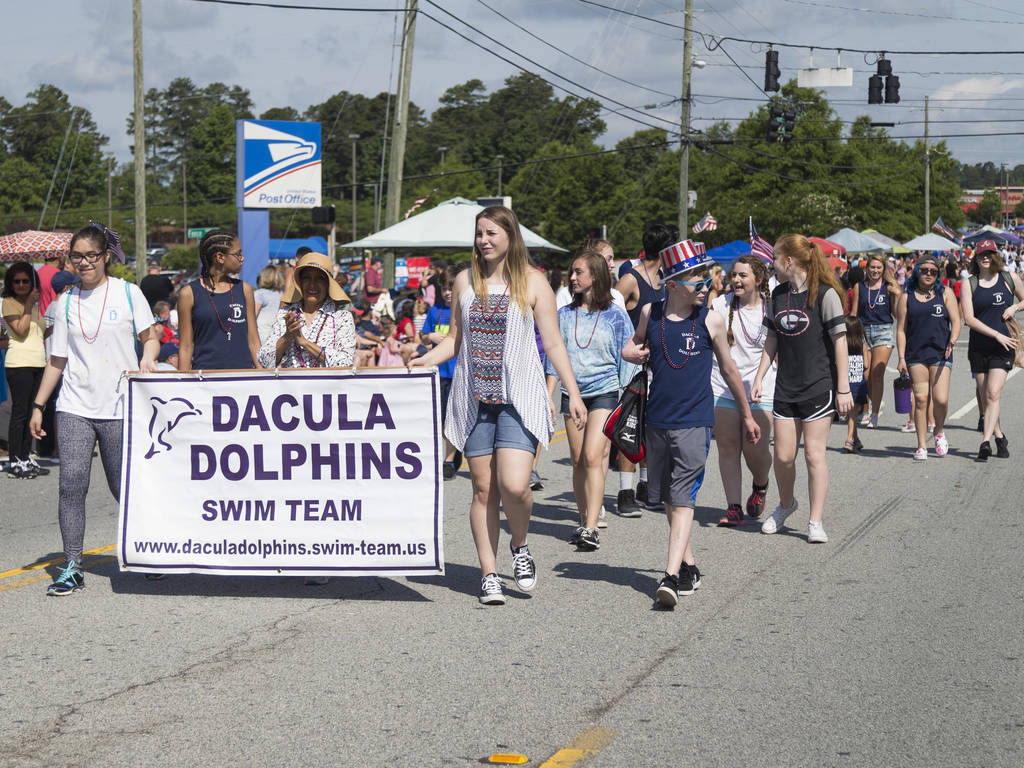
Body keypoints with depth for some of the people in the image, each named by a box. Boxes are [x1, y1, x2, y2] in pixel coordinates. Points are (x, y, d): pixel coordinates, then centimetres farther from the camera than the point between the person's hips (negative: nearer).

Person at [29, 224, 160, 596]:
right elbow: (57, 360, 15)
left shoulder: (128, 293, 4)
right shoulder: (67, 302, 12)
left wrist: (148, 357, -17)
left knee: (124, 488, 2)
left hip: (120, 407, -2)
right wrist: (38, 405, 12)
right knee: (72, 481, -10)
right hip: (75, 407, 2)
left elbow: (150, 336, 5)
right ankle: (72, 566, -6)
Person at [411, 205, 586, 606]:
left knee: (514, 485, -17)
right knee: (483, 489, 2)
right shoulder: (464, 281, 11)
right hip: (475, 397, 3)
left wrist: (573, 393, -3)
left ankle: (520, 545, 13)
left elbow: (553, 343, 3)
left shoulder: (532, 282, 3)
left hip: (519, 396, -3)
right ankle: (489, 573, 11)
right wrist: (425, 360, -1)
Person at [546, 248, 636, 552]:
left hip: (604, 391, -4)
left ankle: (591, 529, -20)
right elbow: (554, 358, 12)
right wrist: (547, 396, 3)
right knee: (578, 461, 6)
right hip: (572, 392, 4)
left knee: (593, 457, -16)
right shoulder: (565, 315, 9)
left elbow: (625, 358, 2)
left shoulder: (615, 315, -1)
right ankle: (584, 522, 17)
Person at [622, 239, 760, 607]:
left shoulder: (711, 321, -3)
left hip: (694, 422, -3)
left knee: (682, 498, -11)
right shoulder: (650, 313, 2)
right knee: (667, 497, 12)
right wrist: (631, 352, -3)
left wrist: (747, 415, 17)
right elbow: (635, 344, 22)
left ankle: (671, 575, -17)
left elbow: (728, 368, 10)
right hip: (657, 420, 4)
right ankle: (689, 565, 27)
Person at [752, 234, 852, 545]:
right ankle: (785, 504, 30)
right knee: (783, 455, 5)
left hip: (819, 387, -5)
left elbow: (840, 342, -10)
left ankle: (815, 521, 3)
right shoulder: (778, 295, 8)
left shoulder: (824, 294, -10)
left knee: (814, 453, -5)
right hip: (786, 388, 5)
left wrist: (843, 389, -11)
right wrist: (759, 377, 8)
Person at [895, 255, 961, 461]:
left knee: (941, 399, -11)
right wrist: (901, 357, -1)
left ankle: (940, 432, 19)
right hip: (916, 355, 1)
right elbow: (901, 330, 7)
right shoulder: (906, 297, 8)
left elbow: (956, 322, 1)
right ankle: (922, 446, 5)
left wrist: (952, 341, -20)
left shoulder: (945, 294, 8)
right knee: (921, 400, -2)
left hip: (941, 353, -1)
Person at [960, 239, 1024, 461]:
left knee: (993, 394, -15)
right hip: (978, 348, 2)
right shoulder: (969, 284, 1)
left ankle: (985, 442, -20)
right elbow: (969, 319, -8)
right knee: (987, 397, 8)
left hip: (1003, 347, -2)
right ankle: (1000, 438, 26)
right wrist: (997, 335, -16)